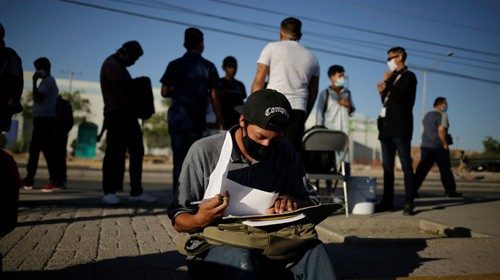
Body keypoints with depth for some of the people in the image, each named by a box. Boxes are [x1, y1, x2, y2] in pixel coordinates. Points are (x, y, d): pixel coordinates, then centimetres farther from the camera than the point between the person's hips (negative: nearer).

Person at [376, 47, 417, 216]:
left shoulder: (408, 76, 0)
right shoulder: (392, 78, 22)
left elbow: (398, 96, -16)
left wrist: (387, 82, -4)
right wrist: (382, 92, 5)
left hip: (400, 127, -8)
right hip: (387, 127, 8)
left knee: (406, 165, -8)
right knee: (387, 166, 6)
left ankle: (409, 203, -8)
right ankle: (387, 201, 9)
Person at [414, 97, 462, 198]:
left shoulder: (427, 115, 17)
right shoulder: (442, 115, -6)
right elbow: (441, 130, -17)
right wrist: (445, 144, -11)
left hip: (425, 146, 6)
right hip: (438, 147, -6)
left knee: (421, 169, 1)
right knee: (445, 169, 4)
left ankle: (413, 190, -6)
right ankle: (450, 191, 9)